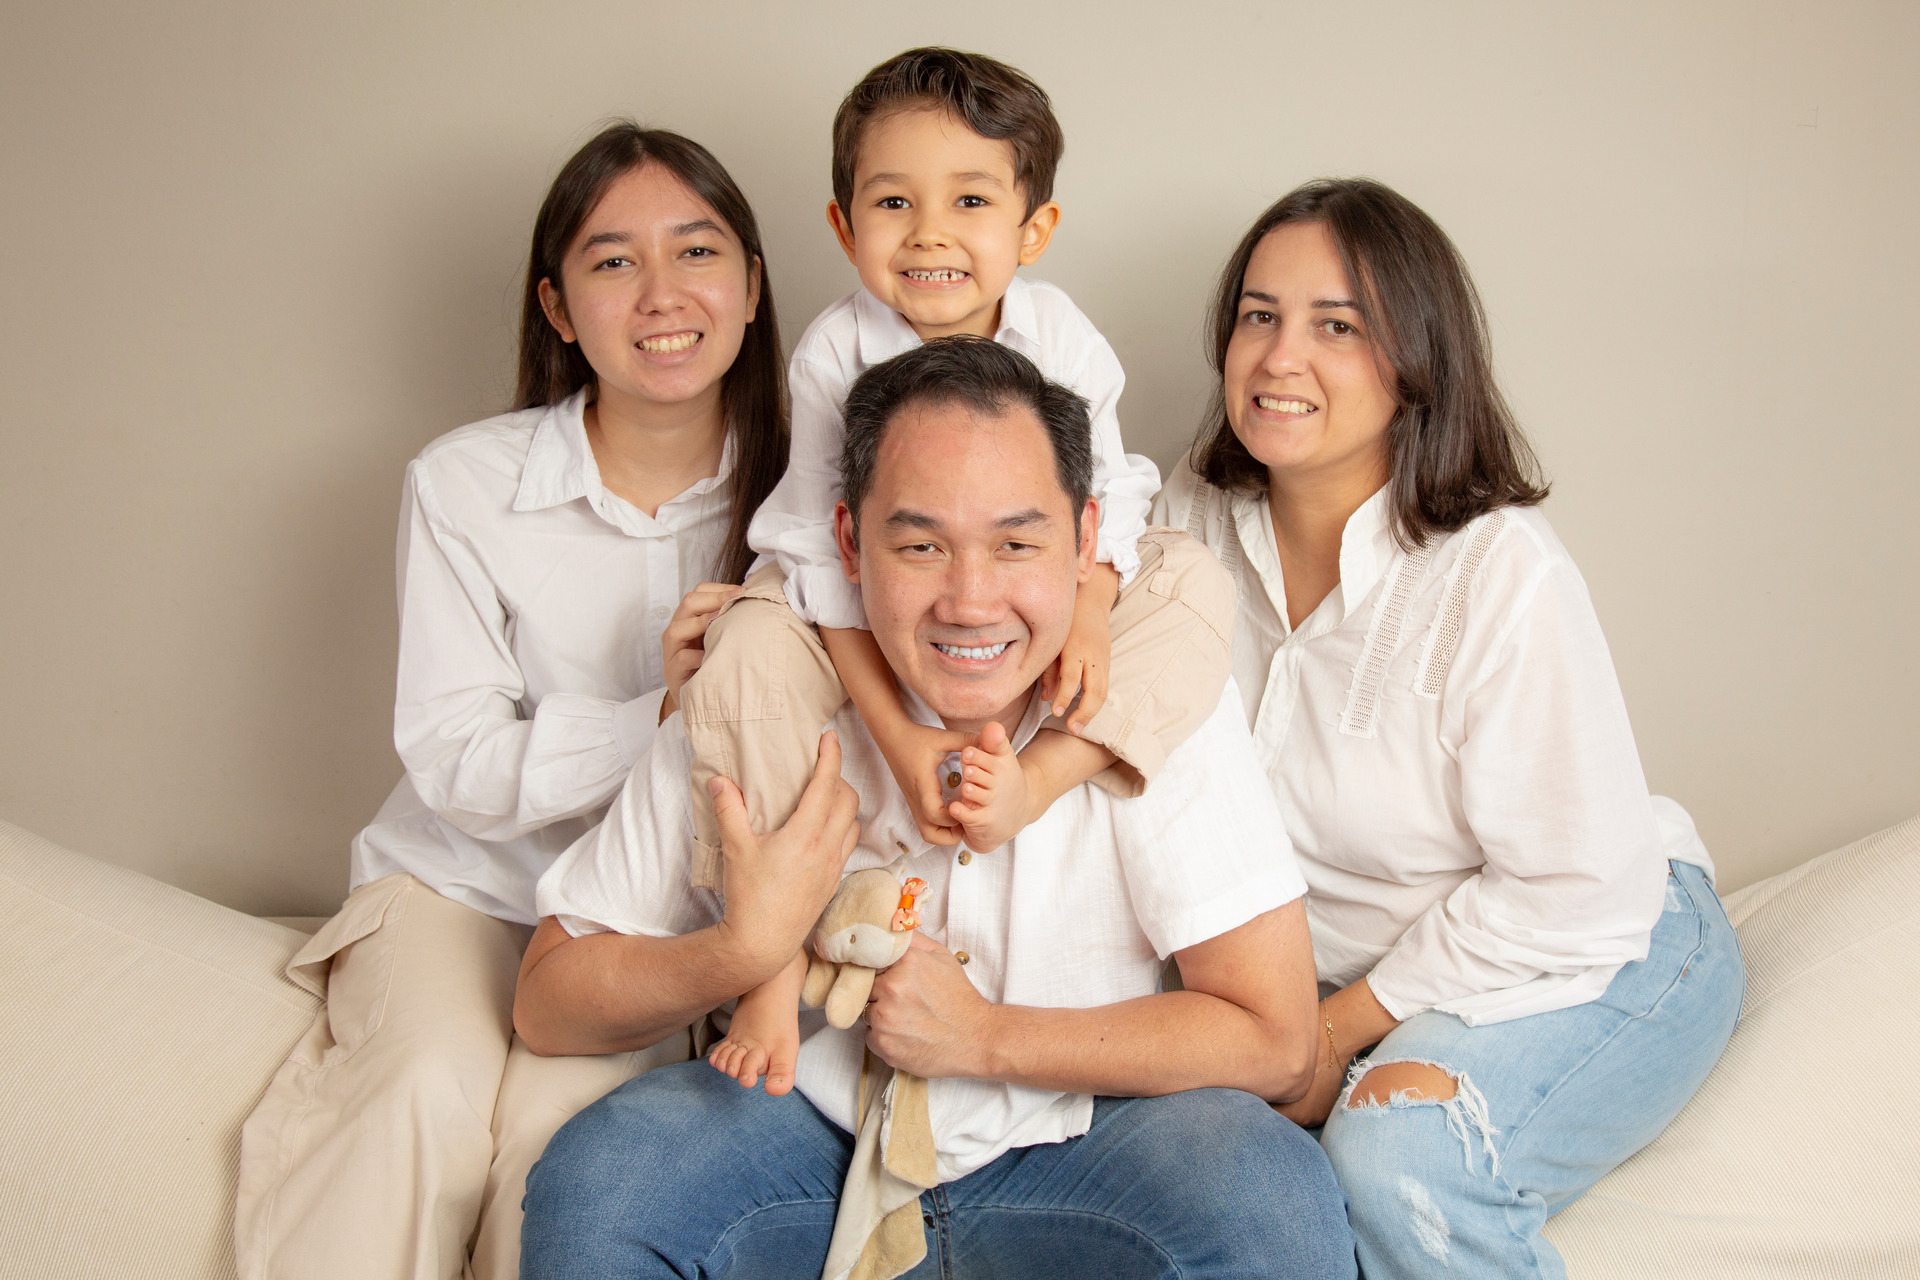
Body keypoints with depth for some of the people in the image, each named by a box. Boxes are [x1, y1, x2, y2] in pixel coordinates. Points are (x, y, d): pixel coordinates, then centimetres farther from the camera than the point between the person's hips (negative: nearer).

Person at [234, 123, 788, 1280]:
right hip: (466, 883, 0)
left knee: (559, 1113, -26)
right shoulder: (464, 487, -9)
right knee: (433, 1089, -28)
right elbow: (460, 768, -12)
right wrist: (659, 718, -28)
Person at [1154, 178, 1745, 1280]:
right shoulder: (1196, 522, -5)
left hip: (1599, 964, -5)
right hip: (1355, 964, 5)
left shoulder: (1502, 576, -23)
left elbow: (1576, 893, -21)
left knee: (1399, 1148, -31)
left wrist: (1338, 1033, -17)